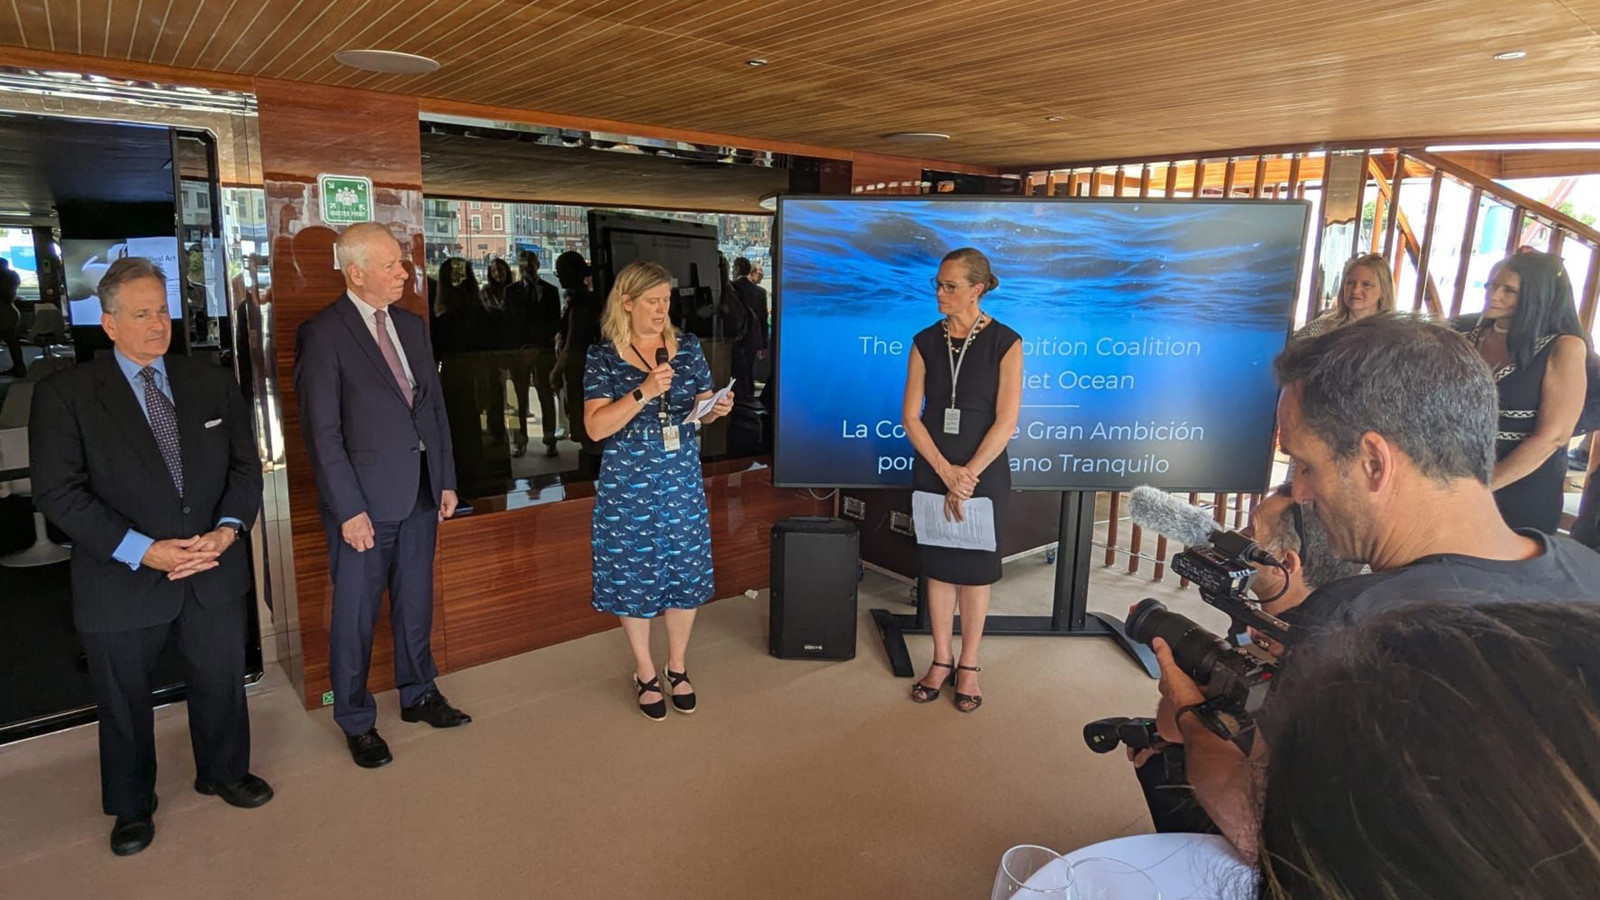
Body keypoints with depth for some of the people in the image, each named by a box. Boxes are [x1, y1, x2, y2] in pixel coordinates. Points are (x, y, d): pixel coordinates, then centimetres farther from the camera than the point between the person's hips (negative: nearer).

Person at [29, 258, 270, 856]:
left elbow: (245, 465, 3)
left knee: (221, 684, 18)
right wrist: (142, 551, -22)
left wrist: (229, 528, -14)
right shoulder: (64, 395, -8)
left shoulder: (213, 385, 2)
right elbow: (58, 492, -13)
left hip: (215, 572, 3)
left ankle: (224, 773, 44)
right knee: (124, 701, 17)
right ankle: (131, 806, 40)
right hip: (123, 582, -2)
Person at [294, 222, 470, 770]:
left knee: (415, 603, 18)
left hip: (420, 494, 6)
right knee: (356, 615, 8)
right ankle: (356, 721, 26)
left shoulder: (411, 325, 9)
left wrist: (446, 480, 9)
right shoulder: (323, 334, -11)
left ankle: (418, 695, 36)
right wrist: (349, 509, -15)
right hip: (365, 499, -6)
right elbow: (323, 432, -13)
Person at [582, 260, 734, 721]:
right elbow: (596, 426, -13)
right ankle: (645, 674, 27)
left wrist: (716, 408, -13)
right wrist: (643, 393, -24)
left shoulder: (687, 348, 4)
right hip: (628, 484, -3)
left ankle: (677, 667, 30)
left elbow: (703, 408, 10)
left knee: (685, 574, 9)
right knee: (633, 577, 7)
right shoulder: (603, 356, -5)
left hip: (682, 480, 3)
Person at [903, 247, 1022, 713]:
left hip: (983, 474, -3)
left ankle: (969, 666, 22)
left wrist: (968, 475, -15)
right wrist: (945, 471, -12)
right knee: (938, 568, 10)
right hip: (932, 471, 3)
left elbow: (1006, 421, -11)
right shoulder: (926, 342, 2)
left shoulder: (1005, 343, -7)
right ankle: (942, 661, 24)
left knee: (974, 569, 7)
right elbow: (910, 416, -2)